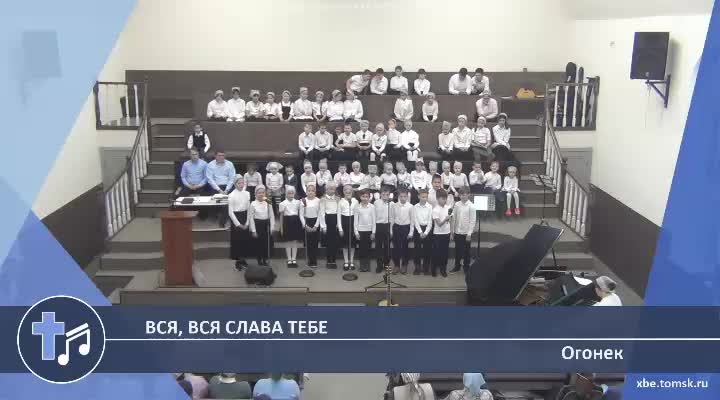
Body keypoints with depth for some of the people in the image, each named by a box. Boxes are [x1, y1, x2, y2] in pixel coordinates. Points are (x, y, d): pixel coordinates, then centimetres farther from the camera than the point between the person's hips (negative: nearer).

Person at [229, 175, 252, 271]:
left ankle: (243, 259, 23)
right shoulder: (231, 195, -11)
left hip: (245, 218, 5)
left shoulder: (247, 194, 3)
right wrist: (238, 224, -12)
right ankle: (237, 261, 11)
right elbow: (230, 212, -10)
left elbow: (249, 209, 6)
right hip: (236, 218, -5)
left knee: (245, 239, 9)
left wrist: (247, 223, -2)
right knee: (237, 240, 1)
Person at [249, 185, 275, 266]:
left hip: (266, 225, 2)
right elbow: (251, 217, -5)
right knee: (258, 244, 3)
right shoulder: (253, 204, -5)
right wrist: (253, 230, -8)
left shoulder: (268, 203, 1)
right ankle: (259, 261, 17)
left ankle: (265, 260, 20)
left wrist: (272, 228, -2)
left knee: (267, 244, 6)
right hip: (258, 225, -2)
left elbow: (271, 216, 4)